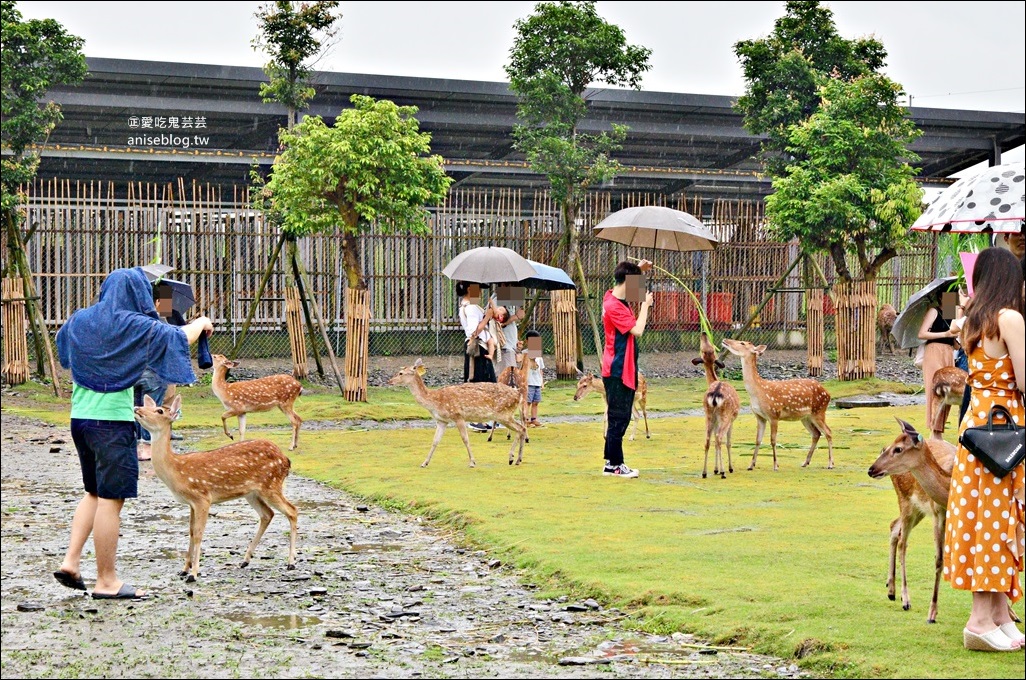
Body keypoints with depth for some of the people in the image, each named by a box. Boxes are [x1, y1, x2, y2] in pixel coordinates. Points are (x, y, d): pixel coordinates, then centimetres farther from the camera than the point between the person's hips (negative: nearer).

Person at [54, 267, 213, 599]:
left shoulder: (80, 320, 9)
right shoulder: (133, 326, -11)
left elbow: (62, 339, 32)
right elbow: (180, 336, -2)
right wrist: (201, 323, 19)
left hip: (80, 418, 7)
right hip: (112, 422, -7)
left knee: (94, 493, 21)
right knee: (111, 499, -1)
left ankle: (71, 561, 11)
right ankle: (106, 581, 3)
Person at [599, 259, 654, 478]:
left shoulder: (615, 298, 9)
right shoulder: (614, 306, -19)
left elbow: (629, 280, 31)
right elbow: (637, 330, -24)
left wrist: (639, 268, 14)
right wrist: (645, 305, -12)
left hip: (624, 371, 10)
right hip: (617, 372, -10)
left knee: (620, 418, 14)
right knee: (618, 419, -4)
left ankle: (611, 462, 19)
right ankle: (614, 464, 1)